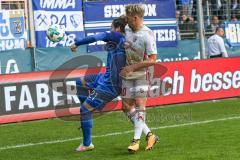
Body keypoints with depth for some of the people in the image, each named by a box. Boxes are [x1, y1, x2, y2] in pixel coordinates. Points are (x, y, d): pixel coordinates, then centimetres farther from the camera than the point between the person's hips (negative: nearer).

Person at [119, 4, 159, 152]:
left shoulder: (148, 35, -19)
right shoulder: (126, 29, 1)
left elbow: (153, 60, -20)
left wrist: (132, 67, -21)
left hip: (141, 74, -7)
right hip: (127, 74, 7)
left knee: (139, 103, -15)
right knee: (127, 107, 4)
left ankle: (136, 140, -12)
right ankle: (150, 135, 11)